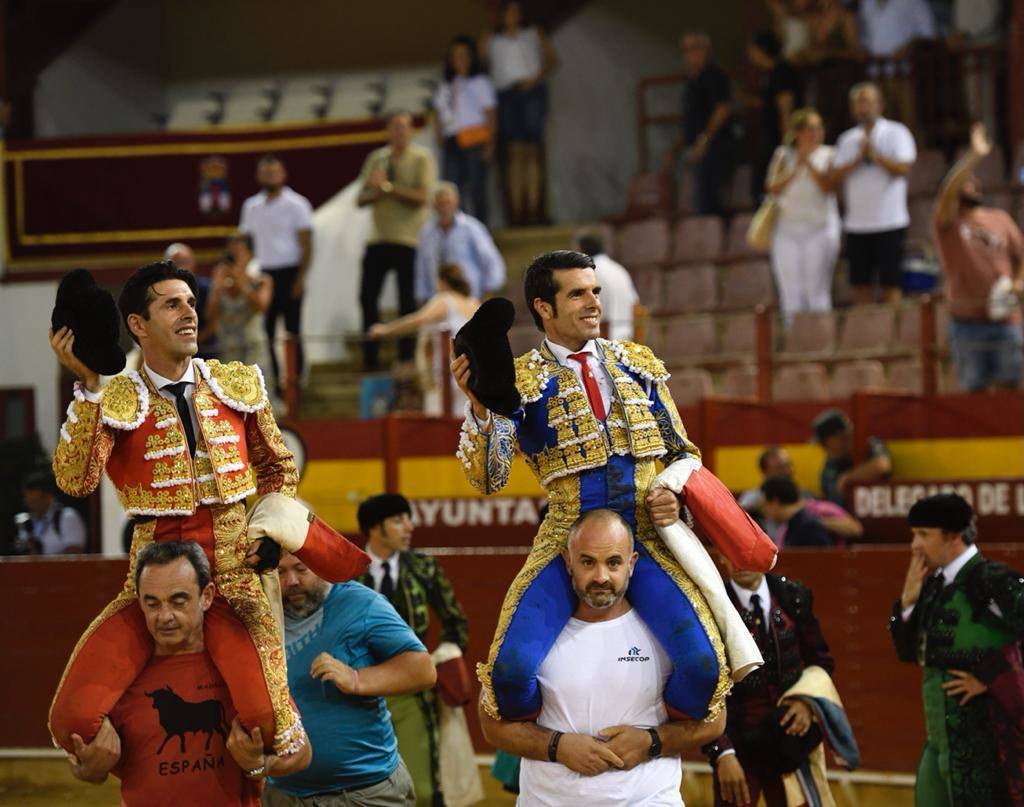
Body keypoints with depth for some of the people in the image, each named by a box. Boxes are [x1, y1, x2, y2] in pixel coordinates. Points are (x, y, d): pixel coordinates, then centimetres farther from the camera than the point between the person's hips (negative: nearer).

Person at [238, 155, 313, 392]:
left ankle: (295, 377, 8)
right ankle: (272, 376, 6)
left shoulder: (296, 205, -2)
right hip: (263, 273, 4)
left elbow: (306, 245, -5)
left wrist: (300, 278, -13)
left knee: (292, 328, -1)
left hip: (289, 273, -4)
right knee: (264, 329, 0)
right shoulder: (251, 206, 12)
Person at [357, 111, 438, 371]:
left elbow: (422, 197, -14)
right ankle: (369, 358, 10)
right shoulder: (377, 158, 12)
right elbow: (362, 199, 11)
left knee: (407, 302, 0)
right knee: (368, 297, 2)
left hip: (409, 241, -5)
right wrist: (375, 192, -10)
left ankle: (406, 358, 7)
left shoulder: (422, 158, -3)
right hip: (379, 239, 5)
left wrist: (388, 187, -15)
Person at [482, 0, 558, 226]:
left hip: (532, 92, -1)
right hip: (506, 94, 1)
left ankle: (533, 210, -14)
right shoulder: (491, 41, 21)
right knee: (514, 152, -8)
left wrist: (537, 78, -6)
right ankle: (516, 211, -13)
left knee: (532, 152, -8)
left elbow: (551, 59, 9)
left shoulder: (534, 34, 19)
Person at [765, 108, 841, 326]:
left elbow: (829, 187, -11)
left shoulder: (828, 156, 2)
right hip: (787, 228, 2)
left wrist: (809, 164, -14)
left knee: (817, 291, -5)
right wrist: (796, 168, -11)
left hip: (820, 228, -2)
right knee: (790, 291, 3)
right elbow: (773, 188, -3)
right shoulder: (783, 156, 8)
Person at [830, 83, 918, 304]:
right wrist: (858, 159, -10)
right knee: (860, 283, 4)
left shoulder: (896, 133, 1)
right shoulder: (847, 139, 12)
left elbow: (903, 168, -13)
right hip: (857, 224, 4)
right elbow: (835, 178, 1)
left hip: (889, 221, -4)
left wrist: (875, 155, -16)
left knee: (890, 282, -5)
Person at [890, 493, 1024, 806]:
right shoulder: (934, 585, 11)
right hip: (939, 741, 9)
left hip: (980, 741, -9)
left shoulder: (991, 581, -14)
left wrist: (988, 677, -18)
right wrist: (908, 601, 2)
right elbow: (909, 651, 16)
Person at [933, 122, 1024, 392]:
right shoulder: (948, 221, 0)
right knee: (974, 390, 1)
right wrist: (975, 156, -26)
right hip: (968, 322, -3)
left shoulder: (1001, 219, 12)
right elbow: (947, 192, -20)